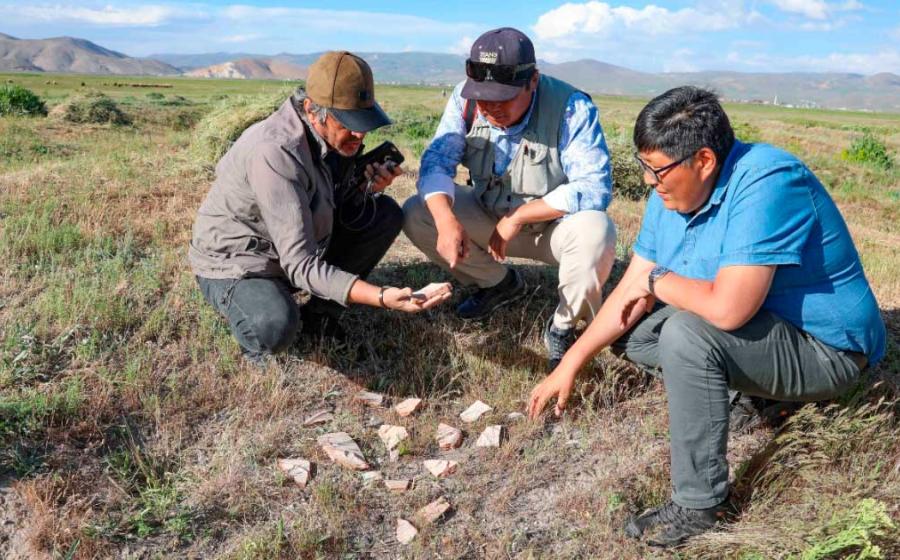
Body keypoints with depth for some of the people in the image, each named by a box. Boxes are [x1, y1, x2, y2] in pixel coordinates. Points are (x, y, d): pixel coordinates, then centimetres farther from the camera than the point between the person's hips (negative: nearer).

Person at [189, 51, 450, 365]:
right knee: (276, 328, -38)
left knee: (387, 215, -3)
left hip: (301, 245, 8)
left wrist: (368, 188, -19)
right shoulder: (276, 153, -34)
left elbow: (344, 213, 4)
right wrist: (383, 297, -47)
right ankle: (256, 316, 1)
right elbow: (300, 266, -36)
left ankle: (320, 313, 4)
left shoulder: (338, 135, -9)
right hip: (234, 265, -7)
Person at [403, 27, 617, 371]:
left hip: (555, 224, -4)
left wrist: (517, 218, -31)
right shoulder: (467, 99, -14)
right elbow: (436, 161, -19)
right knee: (416, 216, -12)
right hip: (489, 216, 4)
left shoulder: (572, 108, -26)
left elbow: (595, 188, -31)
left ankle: (563, 327, -6)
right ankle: (499, 283, 10)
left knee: (596, 233, -37)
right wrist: (447, 221, -40)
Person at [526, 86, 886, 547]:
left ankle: (701, 504, -18)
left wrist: (658, 282, -18)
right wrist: (569, 366, -3)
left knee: (687, 332, -31)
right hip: (746, 333, 8)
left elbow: (728, 308, -38)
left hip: (824, 351, -8)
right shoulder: (673, 193, -4)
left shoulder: (765, 183, -29)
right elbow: (630, 291, -1)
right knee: (629, 331, 3)